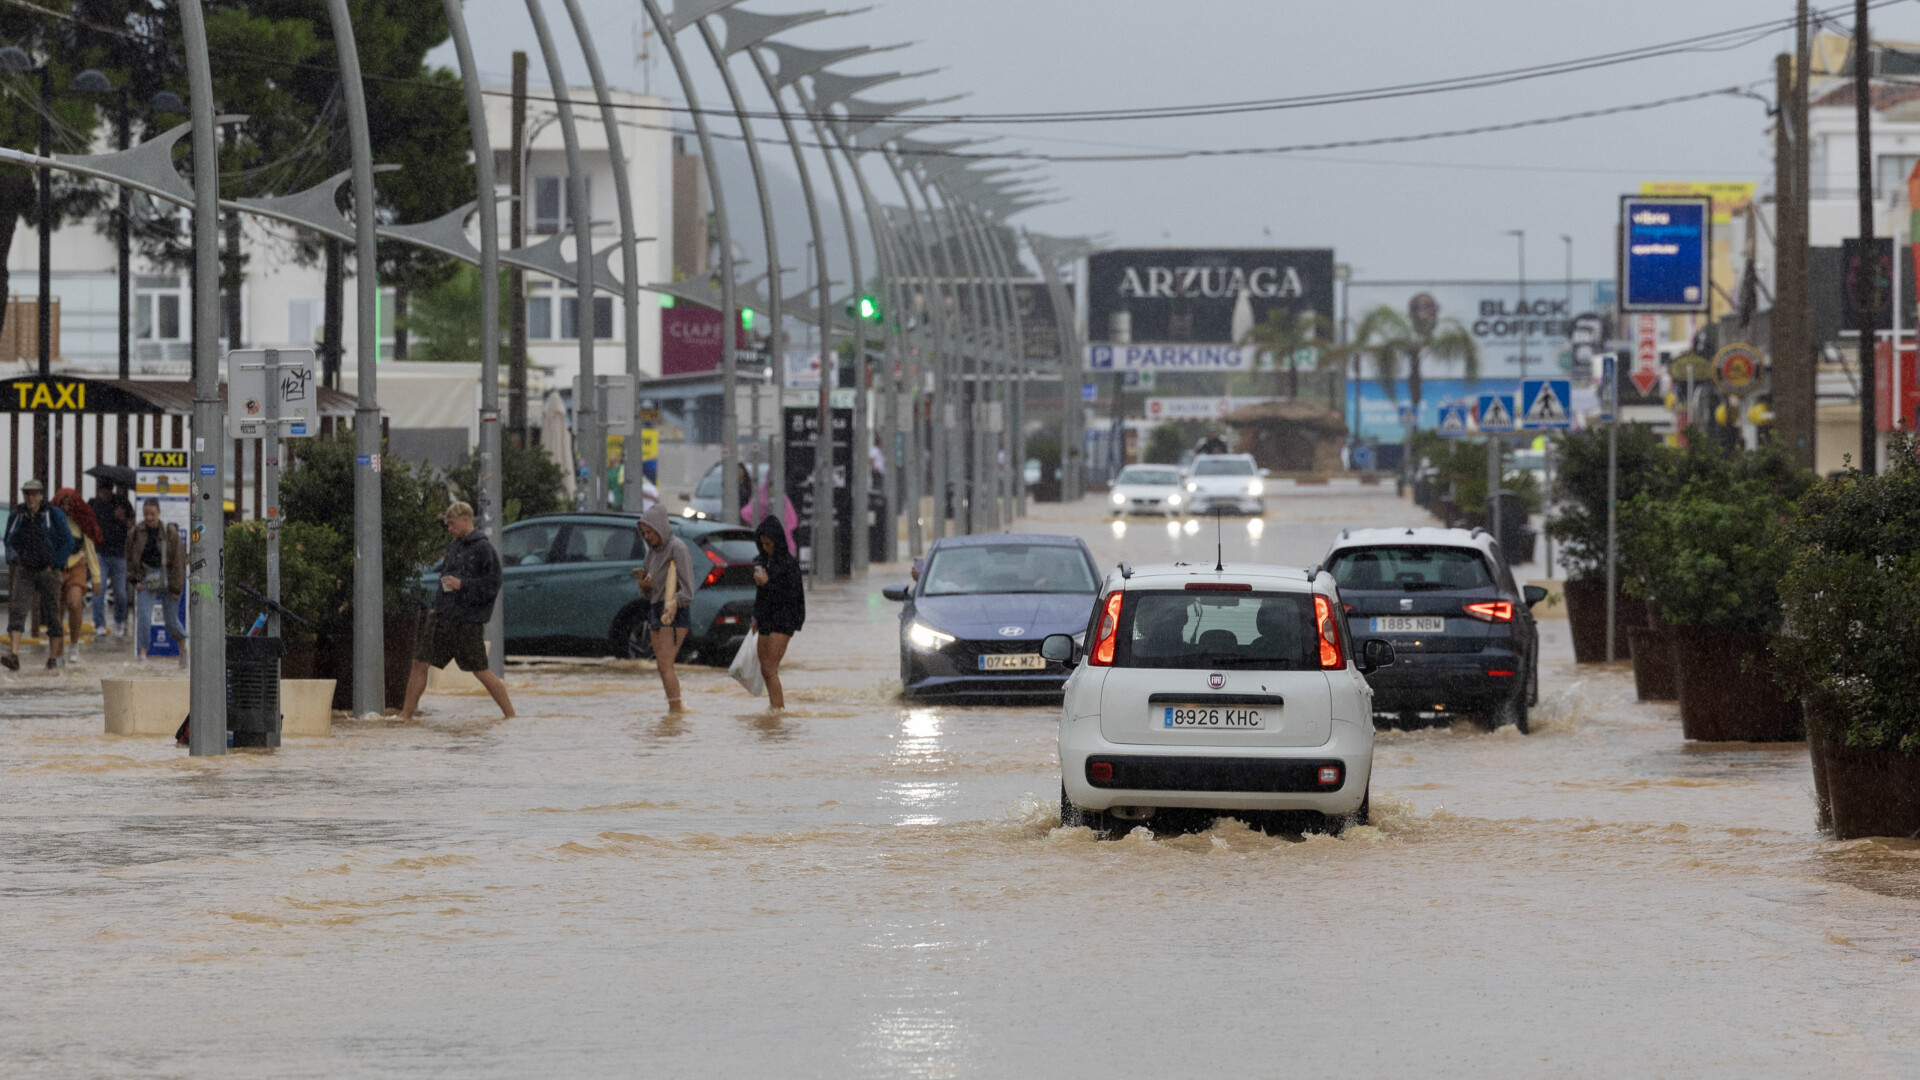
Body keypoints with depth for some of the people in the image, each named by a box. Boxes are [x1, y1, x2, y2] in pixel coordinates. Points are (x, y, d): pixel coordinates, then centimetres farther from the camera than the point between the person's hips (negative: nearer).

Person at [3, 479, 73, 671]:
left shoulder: (54, 515, -7)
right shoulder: (16, 517, 2)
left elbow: (68, 542, -6)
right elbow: (10, 542, 16)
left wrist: (53, 565, -10)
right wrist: (13, 558, -2)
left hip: (48, 571, -2)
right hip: (25, 573, 2)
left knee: (52, 615, 4)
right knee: (17, 611, -15)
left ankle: (53, 659, 17)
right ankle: (13, 656, -25)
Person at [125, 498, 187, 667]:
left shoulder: (170, 532, -8)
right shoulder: (136, 533, -2)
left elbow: (179, 560, -6)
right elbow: (130, 558, 9)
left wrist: (176, 587, -8)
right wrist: (136, 580, -2)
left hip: (167, 576, -1)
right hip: (146, 579, 1)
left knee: (171, 620, 6)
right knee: (143, 617, -13)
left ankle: (183, 647, 31)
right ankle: (142, 653, -11)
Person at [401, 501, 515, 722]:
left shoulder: (484, 550, -10)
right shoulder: (454, 545, 12)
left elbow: (492, 587, -14)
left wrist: (462, 585, -21)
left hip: (468, 621, -7)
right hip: (441, 617, 7)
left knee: (481, 671, -3)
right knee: (420, 664, 4)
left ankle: (510, 714, 8)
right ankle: (406, 714, 11)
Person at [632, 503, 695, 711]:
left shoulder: (677, 548, -11)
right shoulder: (653, 551, 15)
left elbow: (687, 589, -18)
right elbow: (648, 592, 18)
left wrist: (674, 603, -37)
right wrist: (643, 585, -5)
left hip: (675, 613, -9)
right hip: (656, 611, 9)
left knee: (665, 665, -17)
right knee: (662, 666, 4)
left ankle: (675, 710, -20)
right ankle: (675, 708, 6)